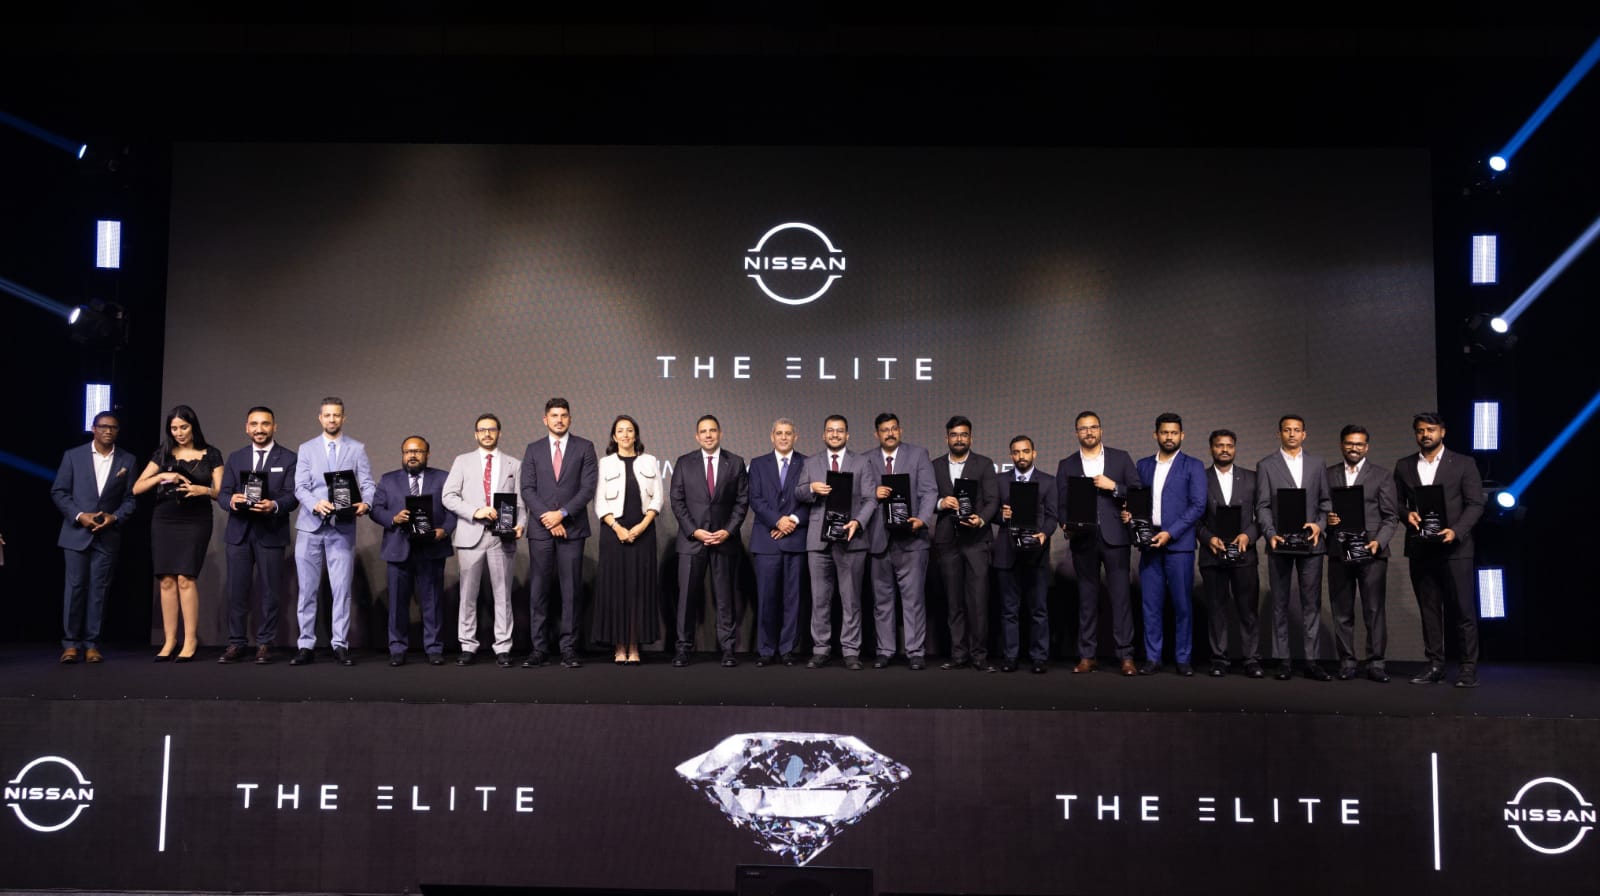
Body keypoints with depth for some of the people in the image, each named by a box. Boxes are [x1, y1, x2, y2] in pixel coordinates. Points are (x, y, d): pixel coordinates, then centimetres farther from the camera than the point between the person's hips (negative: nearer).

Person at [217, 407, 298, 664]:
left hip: (271, 533, -2)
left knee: (270, 592, 2)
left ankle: (264, 645, 9)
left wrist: (275, 505, -25)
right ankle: (236, 644, 10)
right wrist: (231, 501, -16)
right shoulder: (235, 458, 14)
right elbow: (223, 494, 8)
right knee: (237, 591, 3)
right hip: (239, 531, 3)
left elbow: (293, 496, -4)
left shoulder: (288, 458, 4)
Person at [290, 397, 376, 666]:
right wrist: (315, 504, -20)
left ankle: (340, 645, 4)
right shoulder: (306, 449, 10)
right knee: (307, 589, 3)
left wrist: (366, 503, -20)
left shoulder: (357, 449, 8)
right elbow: (300, 487, 0)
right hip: (310, 526, 1)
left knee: (342, 588, -2)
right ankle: (306, 646, 9)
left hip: (343, 527, -1)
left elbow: (368, 484, 2)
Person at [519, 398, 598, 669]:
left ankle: (569, 649, 3)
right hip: (541, 529, 2)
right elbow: (527, 489, 4)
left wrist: (562, 513, -11)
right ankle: (540, 650, 6)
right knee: (538, 591, 1)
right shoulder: (533, 449, 11)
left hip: (572, 528, -1)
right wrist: (548, 518, -9)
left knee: (571, 591, -1)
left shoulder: (584, 448, 6)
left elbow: (588, 488, -2)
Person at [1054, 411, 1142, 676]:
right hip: (1082, 538, 1)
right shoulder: (1066, 465, 11)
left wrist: (1113, 486, -10)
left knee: (1120, 595, -4)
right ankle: (1087, 656, 9)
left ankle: (1126, 656, -1)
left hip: (1114, 536, -1)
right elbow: (1061, 503, 7)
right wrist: (1066, 526, -10)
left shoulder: (1121, 458, 9)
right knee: (1087, 598, 5)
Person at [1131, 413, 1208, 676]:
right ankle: (1152, 658, 8)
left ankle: (1183, 659, 7)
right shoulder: (1143, 465, 15)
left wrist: (1170, 533, -12)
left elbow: (1198, 506, -4)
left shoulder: (1193, 466, 3)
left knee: (1182, 604, -1)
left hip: (1178, 544, -3)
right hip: (1149, 543, 3)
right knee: (1150, 603, 3)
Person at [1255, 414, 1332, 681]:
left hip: (1311, 542, 2)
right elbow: (1262, 506, 0)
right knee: (1280, 603, 3)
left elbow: (1325, 501, 11)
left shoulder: (1317, 464, 12)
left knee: (1312, 602, 2)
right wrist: (1270, 534, -13)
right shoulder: (1266, 466, 4)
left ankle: (1311, 661, 5)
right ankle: (1284, 661, 8)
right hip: (1280, 542, -2)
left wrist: (1320, 525, -7)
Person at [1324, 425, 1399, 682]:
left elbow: (1391, 516, 2)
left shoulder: (1382, 476, 6)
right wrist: (1326, 518, -10)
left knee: (1375, 610, -2)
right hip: (1339, 552, 2)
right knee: (1342, 611, 4)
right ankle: (1347, 662, 11)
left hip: (1372, 552, -2)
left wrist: (1379, 542, -12)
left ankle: (1375, 663, 4)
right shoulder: (1328, 475, 12)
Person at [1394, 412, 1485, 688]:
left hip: (1454, 548, -3)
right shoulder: (1404, 466, 12)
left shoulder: (1463, 464, 3)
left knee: (1463, 610, -2)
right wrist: (1407, 513, -9)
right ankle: (1435, 666, 12)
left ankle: (1469, 668, 4)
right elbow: (1396, 502, 13)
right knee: (1429, 610, 7)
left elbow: (1475, 504, -2)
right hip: (1420, 548, 3)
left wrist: (1456, 531, -16)